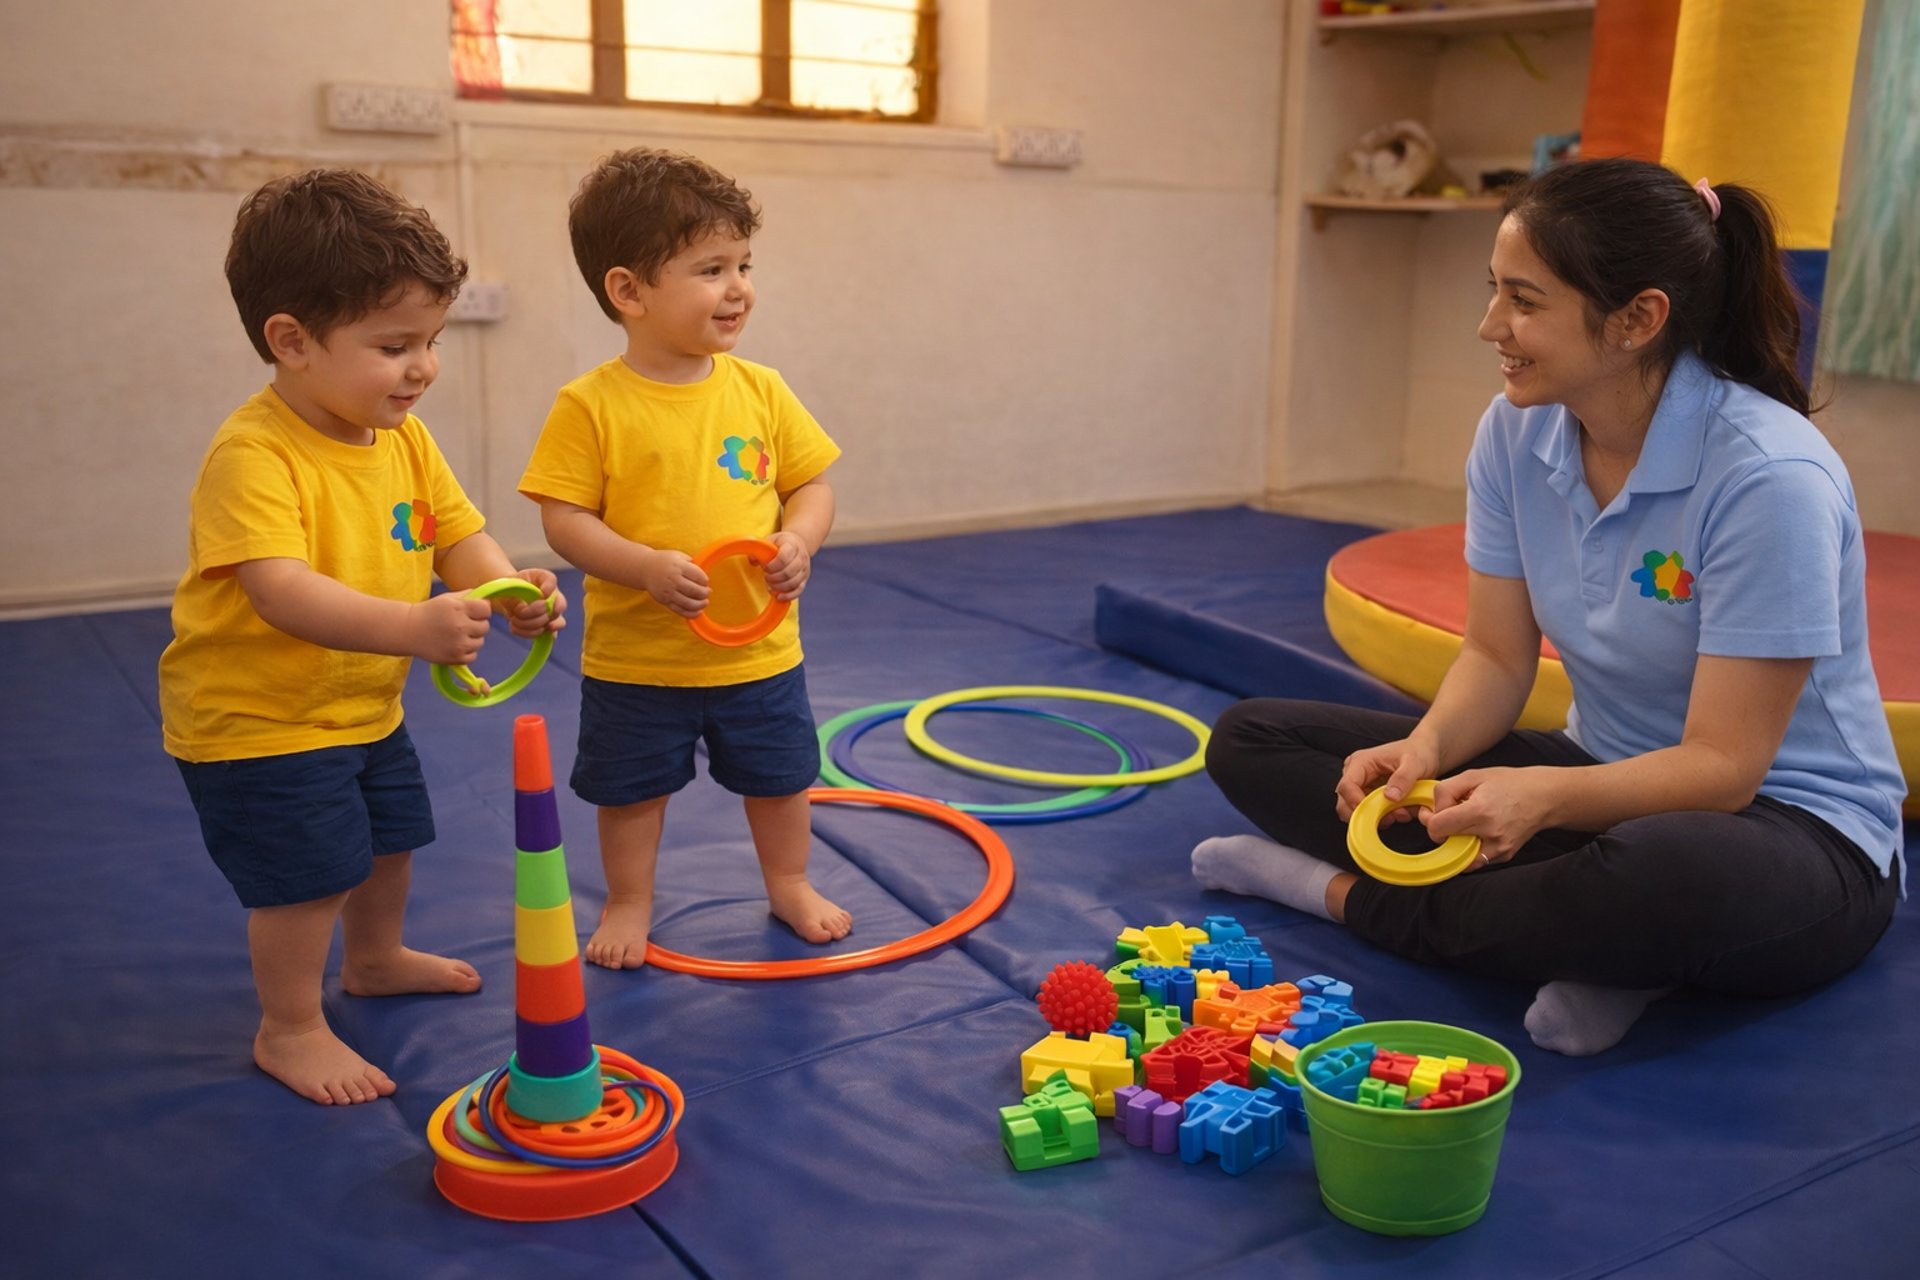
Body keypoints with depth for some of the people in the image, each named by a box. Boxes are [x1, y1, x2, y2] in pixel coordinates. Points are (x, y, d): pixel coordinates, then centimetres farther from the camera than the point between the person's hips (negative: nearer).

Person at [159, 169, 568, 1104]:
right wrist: (411, 626, -53)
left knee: (389, 840, 23)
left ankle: (375, 959, 50)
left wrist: (510, 591, -25)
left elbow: (456, 535, -3)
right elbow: (280, 590, -40)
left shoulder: (404, 439, -3)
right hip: (254, 717, -8)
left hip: (366, 705, 8)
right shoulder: (253, 455, -29)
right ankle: (289, 1029, 19)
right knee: (310, 873, -4)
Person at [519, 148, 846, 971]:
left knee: (780, 777, 19)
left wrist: (799, 540, -17)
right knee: (632, 789, 16)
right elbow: (564, 520, -14)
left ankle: (790, 886, 42)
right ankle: (629, 904, 38)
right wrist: (646, 567, -27)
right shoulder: (591, 405, -14)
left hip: (759, 648, 3)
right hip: (636, 656, -2)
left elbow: (811, 485, 3)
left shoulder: (760, 391, -4)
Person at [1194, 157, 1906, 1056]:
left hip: (1792, 820, -6)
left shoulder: (1771, 477, -24)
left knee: (1663, 880, -45)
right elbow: (1497, 655, 0)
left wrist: (1547, 795, -40)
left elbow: (1723, 764, -23)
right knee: (1251, 739, -5)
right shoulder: (1517, 431, -5)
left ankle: (1348, 893, -18)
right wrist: (1428, 746, -21)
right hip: (1606, 786, 6)